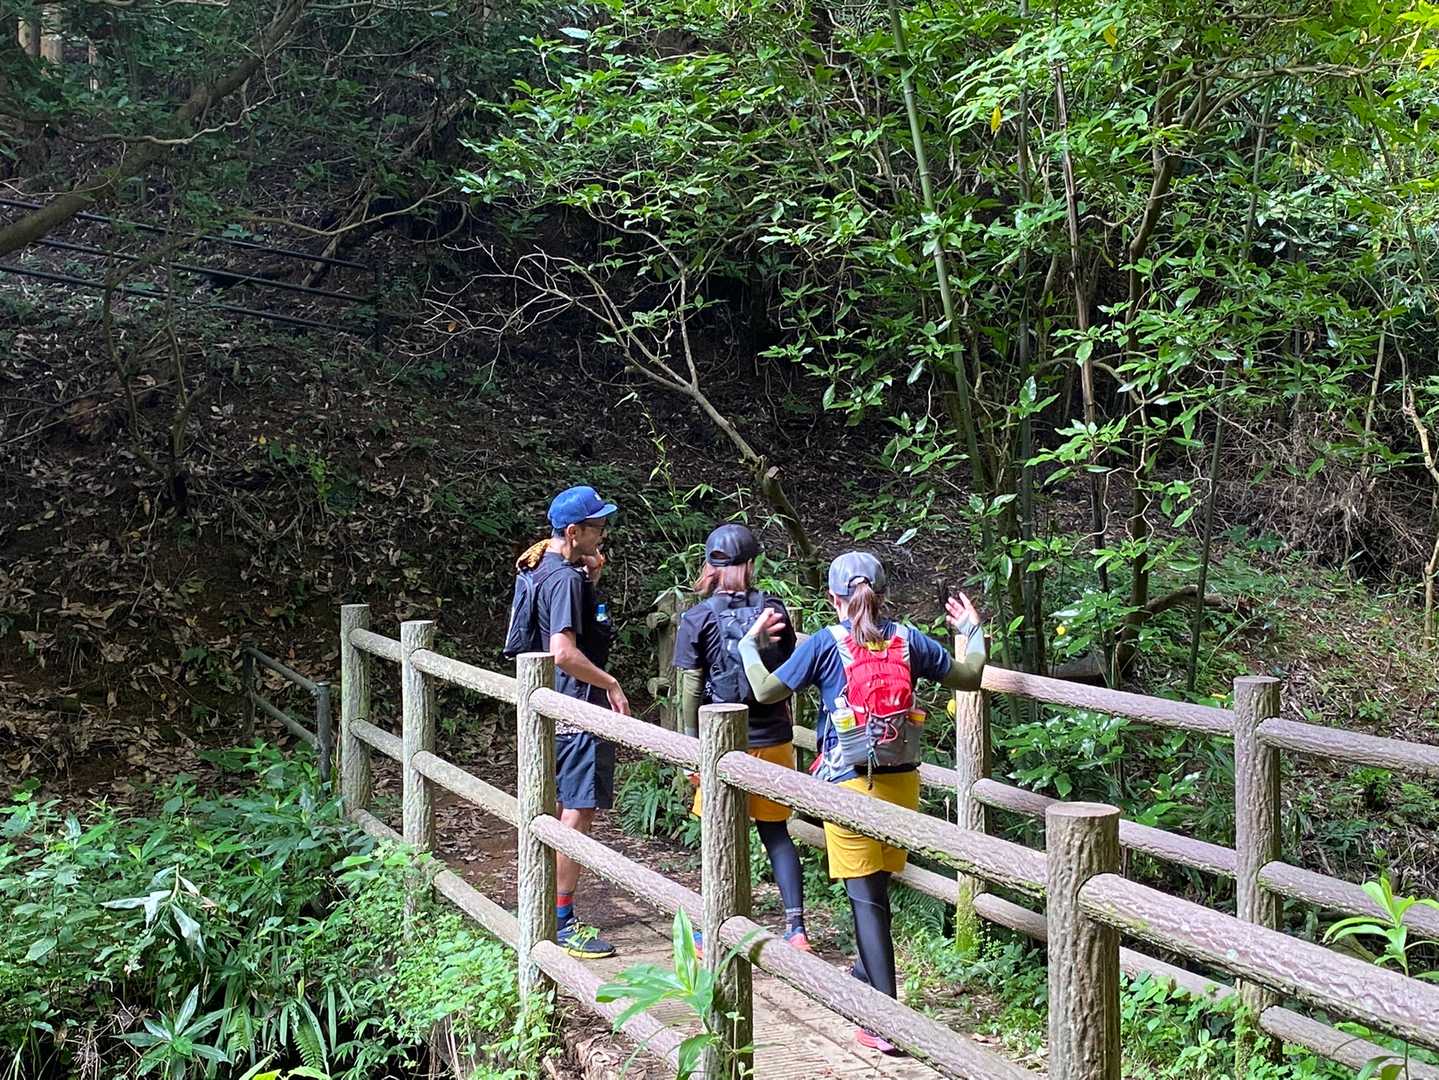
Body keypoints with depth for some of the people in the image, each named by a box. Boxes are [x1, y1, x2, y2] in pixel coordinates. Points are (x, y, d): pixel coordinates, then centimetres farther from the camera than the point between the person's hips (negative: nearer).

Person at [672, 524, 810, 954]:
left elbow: (691, 691, -6)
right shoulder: (774, 611, 0)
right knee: (776, 832, 12)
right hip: (774, 738, 2)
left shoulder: (697, 619, -8)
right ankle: (796, 928, 9)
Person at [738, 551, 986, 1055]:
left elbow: (765, 690, -2)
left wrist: (750, 643, 14)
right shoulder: (907, 640, 2)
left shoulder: (826, 643, -6)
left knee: (866, 897, -1)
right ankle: (865, 978, 39)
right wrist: (971, 631, 28)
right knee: (875, 889, 20)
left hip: (849, 784, -4)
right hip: (902, 781, 4)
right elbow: (967, 677, 11)